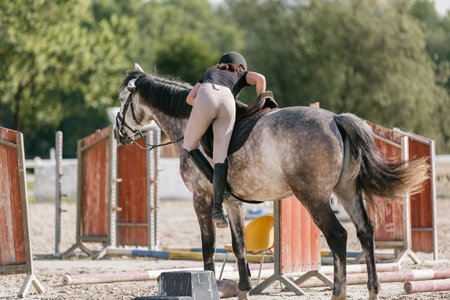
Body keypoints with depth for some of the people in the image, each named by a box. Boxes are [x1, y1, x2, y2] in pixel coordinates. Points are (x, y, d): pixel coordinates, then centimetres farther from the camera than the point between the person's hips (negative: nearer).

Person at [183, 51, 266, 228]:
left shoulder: (210, 73, 41)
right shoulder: (241, 75, 37)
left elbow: (190, 98, 31)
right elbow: (260, 78, 15)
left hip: (205, 97, 0)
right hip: (227, 102, 0)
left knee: (189, 146, 21)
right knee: (221, 156, -3)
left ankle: (216, 183, 8)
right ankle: (217, 210, -13)